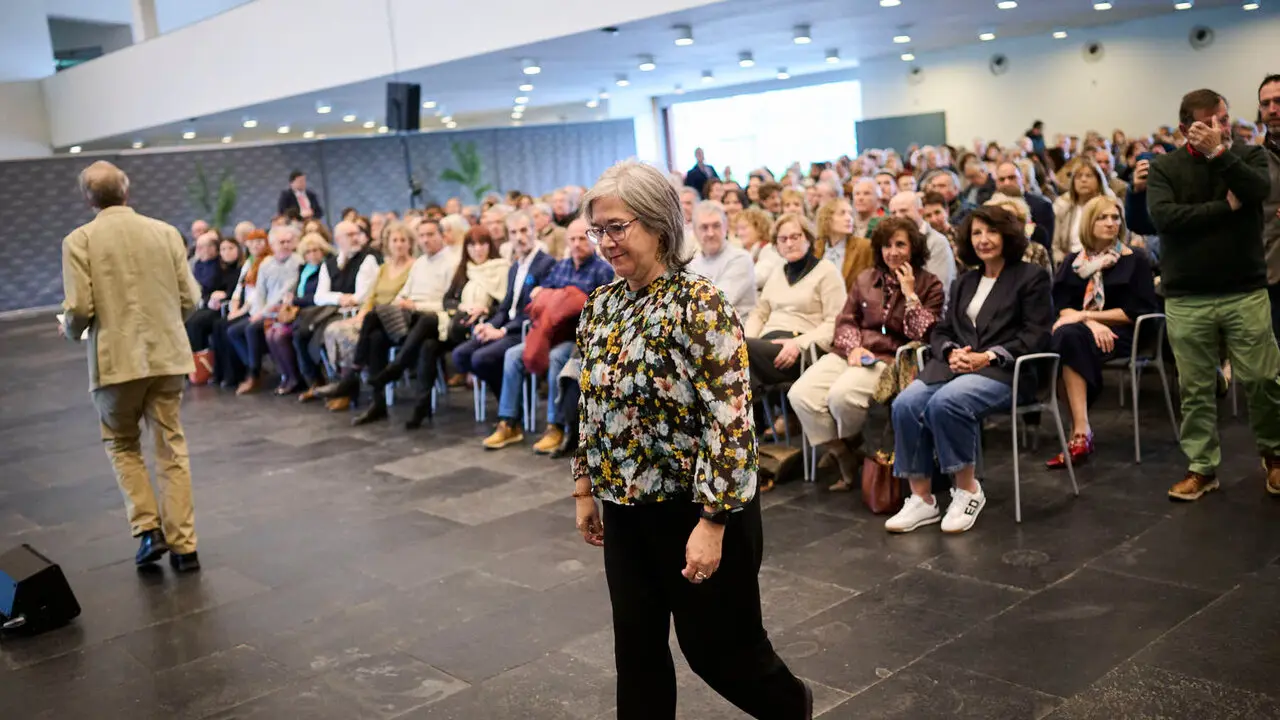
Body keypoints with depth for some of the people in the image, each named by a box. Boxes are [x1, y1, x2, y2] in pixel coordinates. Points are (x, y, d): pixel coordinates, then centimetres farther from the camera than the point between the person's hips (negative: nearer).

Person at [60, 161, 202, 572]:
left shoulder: (79, 240, -5)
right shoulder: (166, 232, 3)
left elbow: (79, 308, -11)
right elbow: (189, 299, 2)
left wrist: (70, 331, 12)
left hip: (116, 360, -2)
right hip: (167, 355, 2)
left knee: (122, 445, 19)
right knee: (172, 449, 9)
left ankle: (148, 528, 7)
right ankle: (183, 545, 10)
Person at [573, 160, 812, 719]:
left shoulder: (699, 305, -18)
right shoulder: (600, 307, 4)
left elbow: (730, 420, -21)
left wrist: (713, 521, -23)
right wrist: (585, 489, 14)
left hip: (695, 508, -6)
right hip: (626, 510, 6)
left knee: (717, 645, 9)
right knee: (636, 650, 13)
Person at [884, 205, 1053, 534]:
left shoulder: (1031, 277, 7)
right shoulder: (964, 282, 26)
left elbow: (1035, 336, -3)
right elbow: (941, 332, 20)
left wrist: (988, 357, -15)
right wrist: (951, 352, -4)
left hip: (1003, 371, -5)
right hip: (955, 365, 6)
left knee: (945, 403, -35)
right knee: (906, 404, -25)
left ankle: (968, 489, -16)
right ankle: (920, 498, -20)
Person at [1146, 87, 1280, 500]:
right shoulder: (1164, 168, 2)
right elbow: (1162, 216, -15)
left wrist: (1219, 152, -18)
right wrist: (1226, 206, -11)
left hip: (1245, 293, 0)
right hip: (1186, 299, 0)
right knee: (1196, 389, 6)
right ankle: (1202, 467, 18)